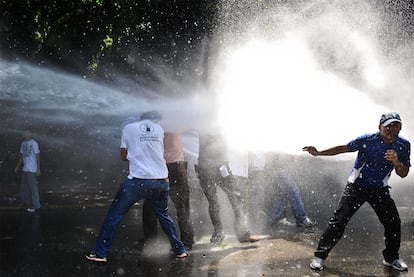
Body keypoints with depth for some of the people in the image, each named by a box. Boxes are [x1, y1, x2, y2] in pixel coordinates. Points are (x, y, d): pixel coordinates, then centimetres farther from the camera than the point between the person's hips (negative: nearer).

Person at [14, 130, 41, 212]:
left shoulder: (34, 143, -11)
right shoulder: (23, 143, 12)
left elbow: (37, 156, -11)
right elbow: (22, 156, 19)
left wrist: (38, 169, -14)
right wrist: (17, 167, 18)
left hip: (32, 170, -8)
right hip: (25, 169, 8)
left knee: (33, 187, -4)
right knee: (24, 187, 11)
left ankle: (36, 205, 3)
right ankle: (27, 203, 23)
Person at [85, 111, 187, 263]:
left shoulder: (128, 128, 5)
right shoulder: (159, 129, 11)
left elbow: (124, 156, 10)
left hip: (137, 180, -3)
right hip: (161, 181, 3)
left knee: (114, 215, 8)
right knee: (164, 215, 22)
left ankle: (100, 253, 9)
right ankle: (180, 250, 26)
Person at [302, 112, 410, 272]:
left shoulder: (404, 145, -7)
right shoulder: (367, 140, -18)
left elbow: (403, 174, -6)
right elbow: (344, 148, -11)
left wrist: (396, 162, -28)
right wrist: (318, 153, -17)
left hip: (379, 189, 4)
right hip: (356, 186, -4)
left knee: (393, 222, 4)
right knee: (339, 220, -10)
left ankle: (391, 258, 28)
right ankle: (320, 256, -2)